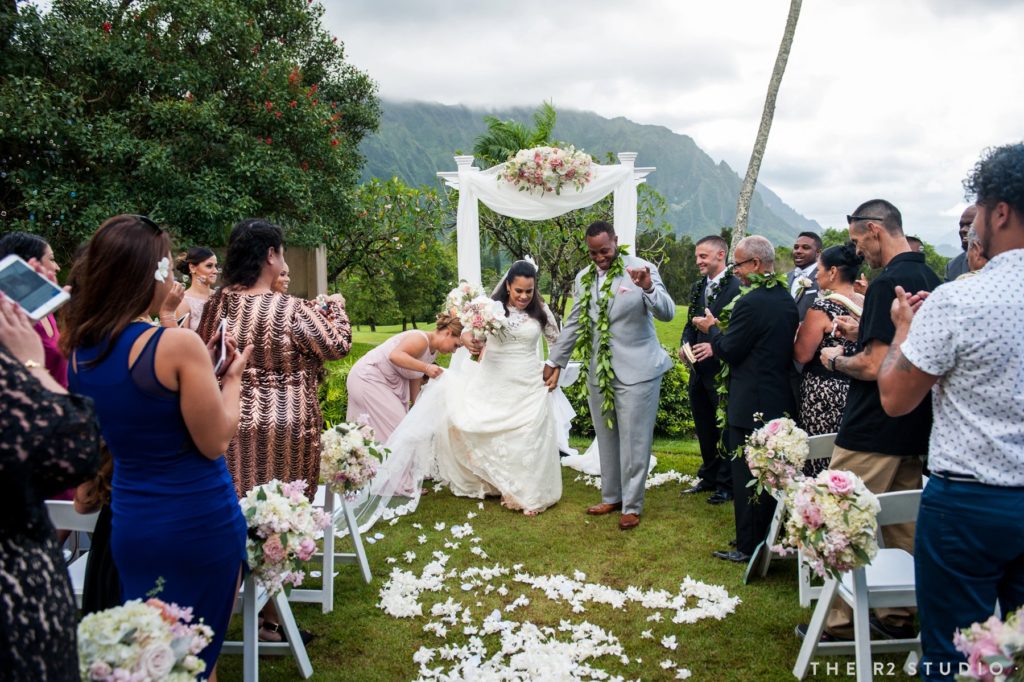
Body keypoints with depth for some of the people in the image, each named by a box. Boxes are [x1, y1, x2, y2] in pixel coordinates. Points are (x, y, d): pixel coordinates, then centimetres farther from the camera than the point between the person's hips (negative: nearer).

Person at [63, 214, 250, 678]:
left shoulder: (80, 350, 2)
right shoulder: (177, 345, -20)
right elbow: (214, 443, -16)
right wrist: (232, 377, -2)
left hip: (128, 521, 6)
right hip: (198, 522, -6)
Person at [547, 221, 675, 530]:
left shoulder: (641, 269, -10)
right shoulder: (583, 278, 6)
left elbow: (667, 313, -18)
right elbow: (573, 324, 15)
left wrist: (648, 287, -37)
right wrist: (555, 361, 18)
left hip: (636, 371, -5)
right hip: (599, 372, 5)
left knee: (633, 441, 2)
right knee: (606, 439, 15)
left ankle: (632, 506, 16)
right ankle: (611, 497, 30)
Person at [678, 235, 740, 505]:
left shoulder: (736, 287, -13)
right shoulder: (697, 288, 11)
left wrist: (715, 346, -25)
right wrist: (684, 345, -2)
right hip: (699, 370, 8)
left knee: (726, 430, 5)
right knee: (704, 429, 18)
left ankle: (726, 484, 18)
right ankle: (709, 477, 33)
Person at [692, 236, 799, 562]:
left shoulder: (750, 303, -20)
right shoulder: (787, 299, 7)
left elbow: (729, 351, -16)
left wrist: (711, 329, 2)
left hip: (751, 405, -9)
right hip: (782, 400, 9)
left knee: (746, 477, 1)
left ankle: (748, 547, 10)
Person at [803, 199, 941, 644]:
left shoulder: (888, 282, -19)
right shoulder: (931, 279, 10)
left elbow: (873, 366, -23)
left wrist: (836, 360, -5)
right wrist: (863, 334, 15)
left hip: (872, 432, -9)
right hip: (913, 429, 9)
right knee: (902, 527, 16)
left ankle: (841, 622, 11)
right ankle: (898, 615, 27)